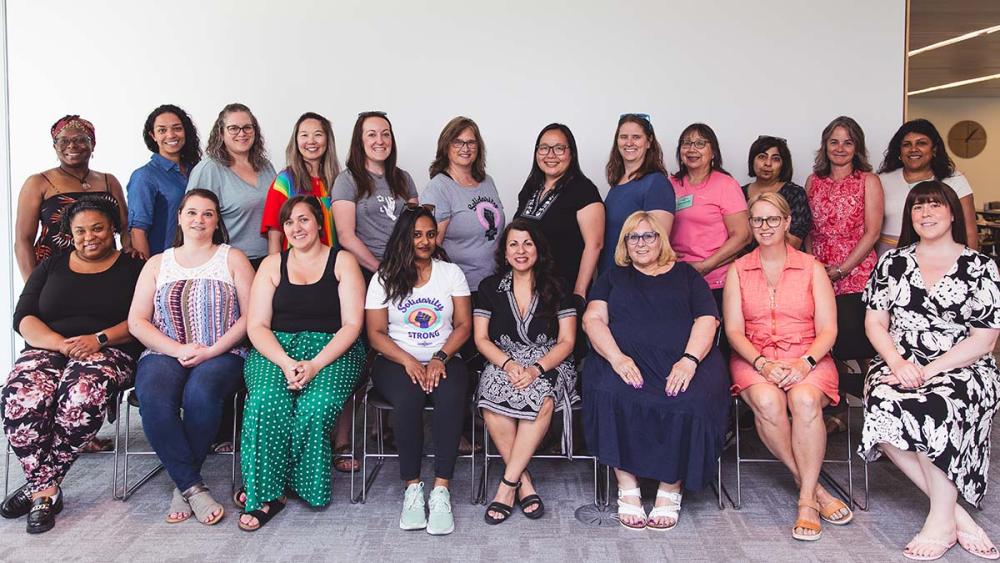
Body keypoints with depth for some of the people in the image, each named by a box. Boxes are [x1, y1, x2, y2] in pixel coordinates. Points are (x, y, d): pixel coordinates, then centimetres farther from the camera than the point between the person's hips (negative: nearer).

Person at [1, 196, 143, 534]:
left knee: (82, 397, -37)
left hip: (109, 351, -3)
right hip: (47, 348, 3)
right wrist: (62, 344, -11)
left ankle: (38, 485, -20)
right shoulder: (50, 268, 19)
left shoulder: (132, 269, 10)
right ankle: (47, 490, -19)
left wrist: (98, 339, -17)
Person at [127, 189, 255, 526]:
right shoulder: (157, 264, 19)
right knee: (154, 399, -32)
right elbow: (136, 321, 9)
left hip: (221, 355, -2)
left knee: (201, 393, -35)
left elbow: (250, 315, 2)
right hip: (165, 353, 2)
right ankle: (194, 487, -23)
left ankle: (183, 486, -16)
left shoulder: (233, 259, 12)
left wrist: (212, 351, -11)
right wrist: (178, 349, -8)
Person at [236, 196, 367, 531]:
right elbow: (257, 326, 6)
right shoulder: (272, 265, 15)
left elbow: (352, 324, -1)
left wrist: (315, 364, -16)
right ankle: (266, 494, -19)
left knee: (317, 404, -32)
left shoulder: (342, 262, 8)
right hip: (276, 349, 2)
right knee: (267, 401, -31)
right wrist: (286, 363, -14)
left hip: (332, 350, -2)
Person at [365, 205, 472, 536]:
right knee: (408, 397, -34)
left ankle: (441, 491, -30)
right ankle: (412, 488, -23)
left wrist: (440, 358, -13)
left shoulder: (451, 273, 11)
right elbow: (376, 333, 1)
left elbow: (463, 325, 5)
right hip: (396, 361, -1)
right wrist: (408, 361, -16)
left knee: (451, 397, -33)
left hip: (444, 360, 1)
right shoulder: (384, 278, 8)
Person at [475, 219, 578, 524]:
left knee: (542, 401, -35)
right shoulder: (491, 287, 10)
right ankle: (523, 481, -17)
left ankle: (507, 484, -23)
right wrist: (508, 364, -15)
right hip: (503, 361, 1)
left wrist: (537, 369, -17)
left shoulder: (556, 288, 6)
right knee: (493, 405, -33)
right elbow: (481, 338, 4)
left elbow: (566, 341, 0)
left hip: (548, 364, -1)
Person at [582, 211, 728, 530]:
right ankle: (627, 487, -20)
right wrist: (616, 357, -12)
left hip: (683, 363, 0)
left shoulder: (686, 274, 22)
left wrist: (689, 360, -12)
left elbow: (707, 320, 8)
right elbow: (593, 319, 8)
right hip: (624, 361, 1)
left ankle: (671, 488, -13)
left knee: (692, 404, -32)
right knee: (609, 394, -33)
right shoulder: (613, 277, 24)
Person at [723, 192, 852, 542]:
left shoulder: (812, 268, 9)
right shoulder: (738, 270, 11)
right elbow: (734, 330, 3)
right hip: (753, 358, 1)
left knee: (805, 399, -34)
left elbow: (827, 330, 3)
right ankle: (813, 487, -15)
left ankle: (807, 501, -20)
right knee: (767, 401, -33)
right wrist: (763, 364, -15)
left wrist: (804, 363, -16)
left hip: (807, 358, 0)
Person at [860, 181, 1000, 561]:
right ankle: (954, 510, -18)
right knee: (882, 403, -31)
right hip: (900, 365, 2)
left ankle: (942, 521, -18)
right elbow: (875, 323, 8)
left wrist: (930, 370, -14)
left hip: (962, 369, -2)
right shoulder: (892, 263, 13)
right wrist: (898, 363, -11)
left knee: (937, 406, -36)